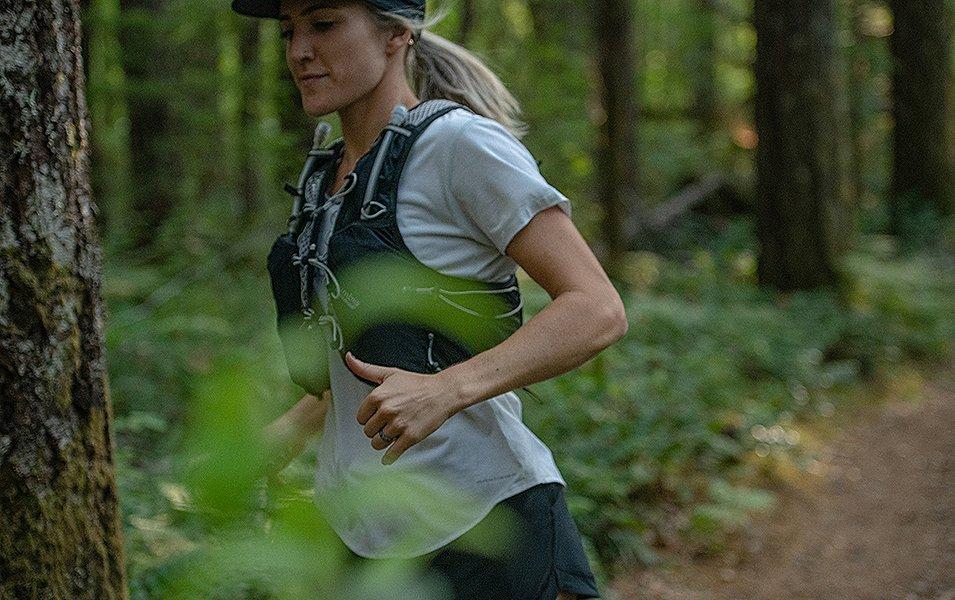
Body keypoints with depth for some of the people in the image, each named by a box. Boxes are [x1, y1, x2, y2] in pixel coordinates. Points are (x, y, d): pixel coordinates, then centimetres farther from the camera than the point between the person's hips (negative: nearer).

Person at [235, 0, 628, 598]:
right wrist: (296, 425, 8)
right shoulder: (325, 176, 11)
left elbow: (598, 311, -19)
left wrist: (445, 391, -29)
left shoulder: (459, 143, -12)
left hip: (480, 521, -7)